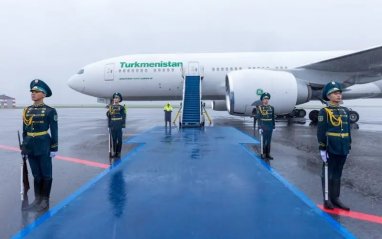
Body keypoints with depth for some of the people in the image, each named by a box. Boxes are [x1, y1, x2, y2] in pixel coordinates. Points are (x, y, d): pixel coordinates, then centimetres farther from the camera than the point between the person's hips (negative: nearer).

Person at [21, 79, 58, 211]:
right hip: (30, 146, 5)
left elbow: (54, 131, -8)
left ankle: (45, 201, 18)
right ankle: (37, 199, 26)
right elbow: (24, 130, 13)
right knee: (36, 174, 14)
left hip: (44, 146, -5)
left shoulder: (50, 110, -8)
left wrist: (54, 148, -9)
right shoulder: (26, 110, 8)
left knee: (46, 174, 6)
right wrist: (24, 146, 13)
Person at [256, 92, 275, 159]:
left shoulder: (271, 108, 7)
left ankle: (268, 154, 16)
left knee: (269, 141, 9)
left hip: (270, 128, 4)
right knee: (263, 141, 1)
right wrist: (259, 127, -13)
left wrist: (273, 126, 8)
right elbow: (258, 118, -7)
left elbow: (273, 118, 10)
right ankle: (263, 154, 11)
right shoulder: (259, 108, -5)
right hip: (263, 128, -4)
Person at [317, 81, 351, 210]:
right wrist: (322, 149, -14)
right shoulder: (324, 111, -8)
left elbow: (348, 130, 14)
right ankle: (327, 199, 16)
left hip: (342, 149, 6)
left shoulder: (345, 111, 10)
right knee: (328, 174, 5)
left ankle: (335, 198, 25)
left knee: (337, 175, 14)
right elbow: (321, 132, -11)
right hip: (330, 149, -6)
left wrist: (348, 147, 13)